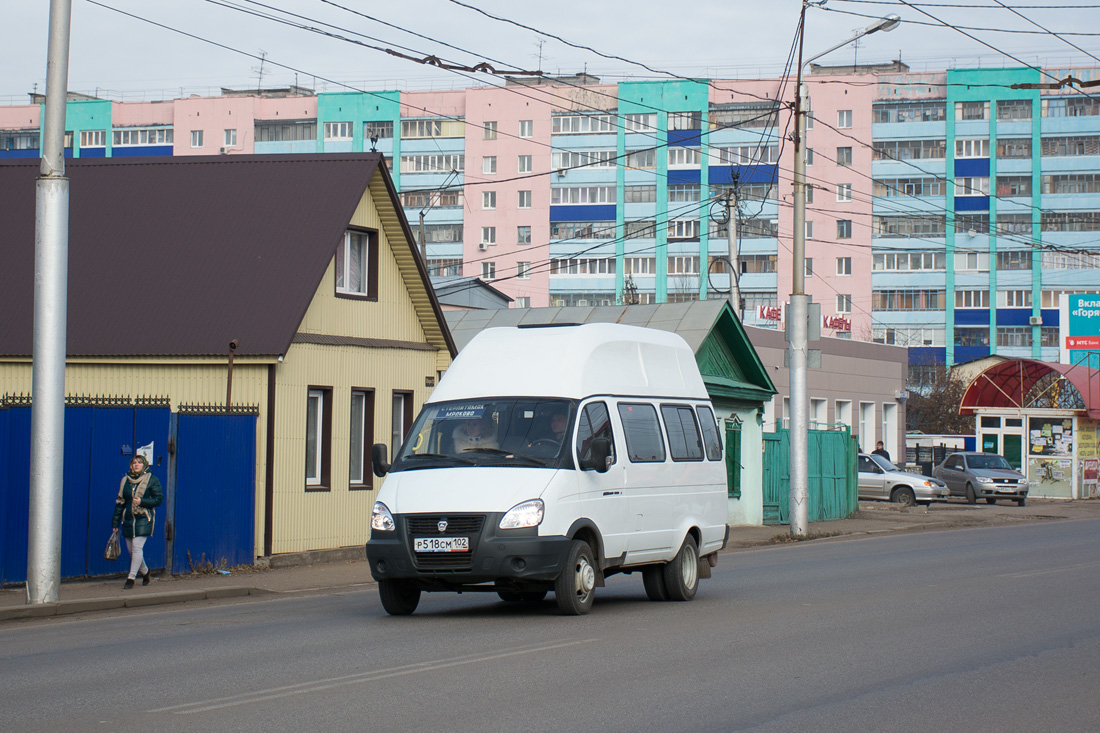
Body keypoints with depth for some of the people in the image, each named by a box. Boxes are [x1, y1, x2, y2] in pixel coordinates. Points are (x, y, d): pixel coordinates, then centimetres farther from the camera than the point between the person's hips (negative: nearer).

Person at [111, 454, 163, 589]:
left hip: (143, 519, -5)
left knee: (137, 547, -15)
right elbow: (120, 502, 14)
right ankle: (145, 571, 33)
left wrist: (142, 501, -17)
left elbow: (158, 499, -2)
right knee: (131, 550, 9)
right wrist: (115, 523, 12)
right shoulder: (125, 480, 11)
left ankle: (131, 578, -12)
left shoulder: (152, 480, 0)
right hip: (128, 521, 5)